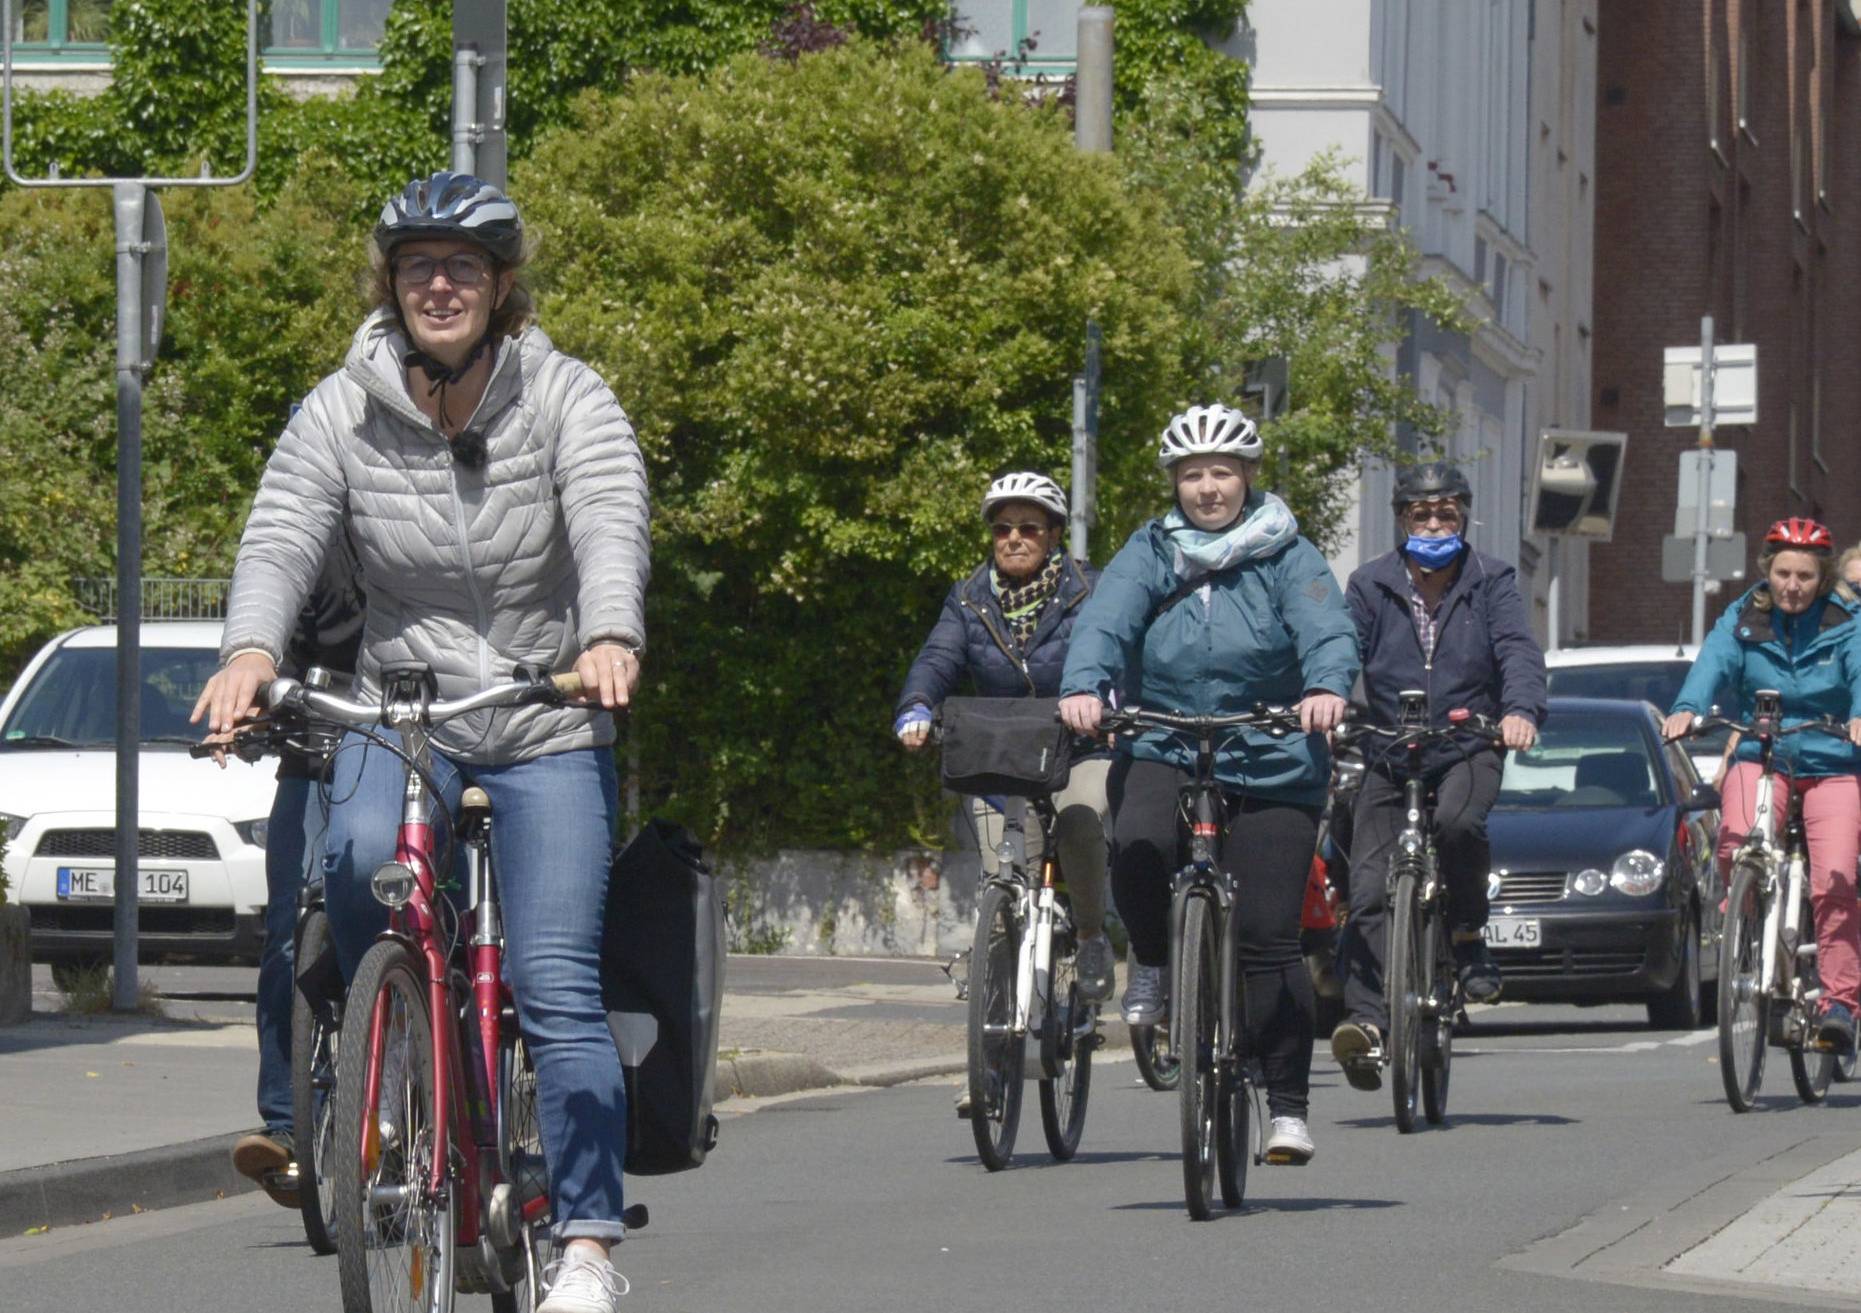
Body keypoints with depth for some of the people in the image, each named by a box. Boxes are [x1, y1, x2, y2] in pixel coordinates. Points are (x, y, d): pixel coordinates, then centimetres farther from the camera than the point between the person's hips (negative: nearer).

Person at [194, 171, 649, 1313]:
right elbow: (282, 535, -17)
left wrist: (610, 642, -46)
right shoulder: (344, 411, -4)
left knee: (556, 983, -12)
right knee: (359, 865, -30)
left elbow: (613, 523, -25)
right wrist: (252, 651, -38)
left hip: (551, 729, -2)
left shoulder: (566, 397, -9)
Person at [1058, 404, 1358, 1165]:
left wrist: (1326, 689, -36)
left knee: (1269, 939, -5)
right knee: (1136, 848, -32)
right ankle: (1153, 963, 0)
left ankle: (1288, 1104, 5)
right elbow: (1105, 622, -8)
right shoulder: (1149, 555, 8)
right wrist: (1083, 686, -30)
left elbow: (1326, 631, -13)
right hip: (1162, 751, 1)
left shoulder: (1289, 559, 3)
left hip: (1270, 766, -1)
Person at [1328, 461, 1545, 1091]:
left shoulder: (1491, 582, 4)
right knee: (1370, 891, -12)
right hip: (1388, 756, 1)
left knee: (1457, 822, -33)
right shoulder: (1371, 585, 5)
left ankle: (1467, 936, -9)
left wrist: (1521, 710, -31)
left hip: (1468, 749, -1)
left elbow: (1518, 650, -10)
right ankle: (1367, 1018, -16)